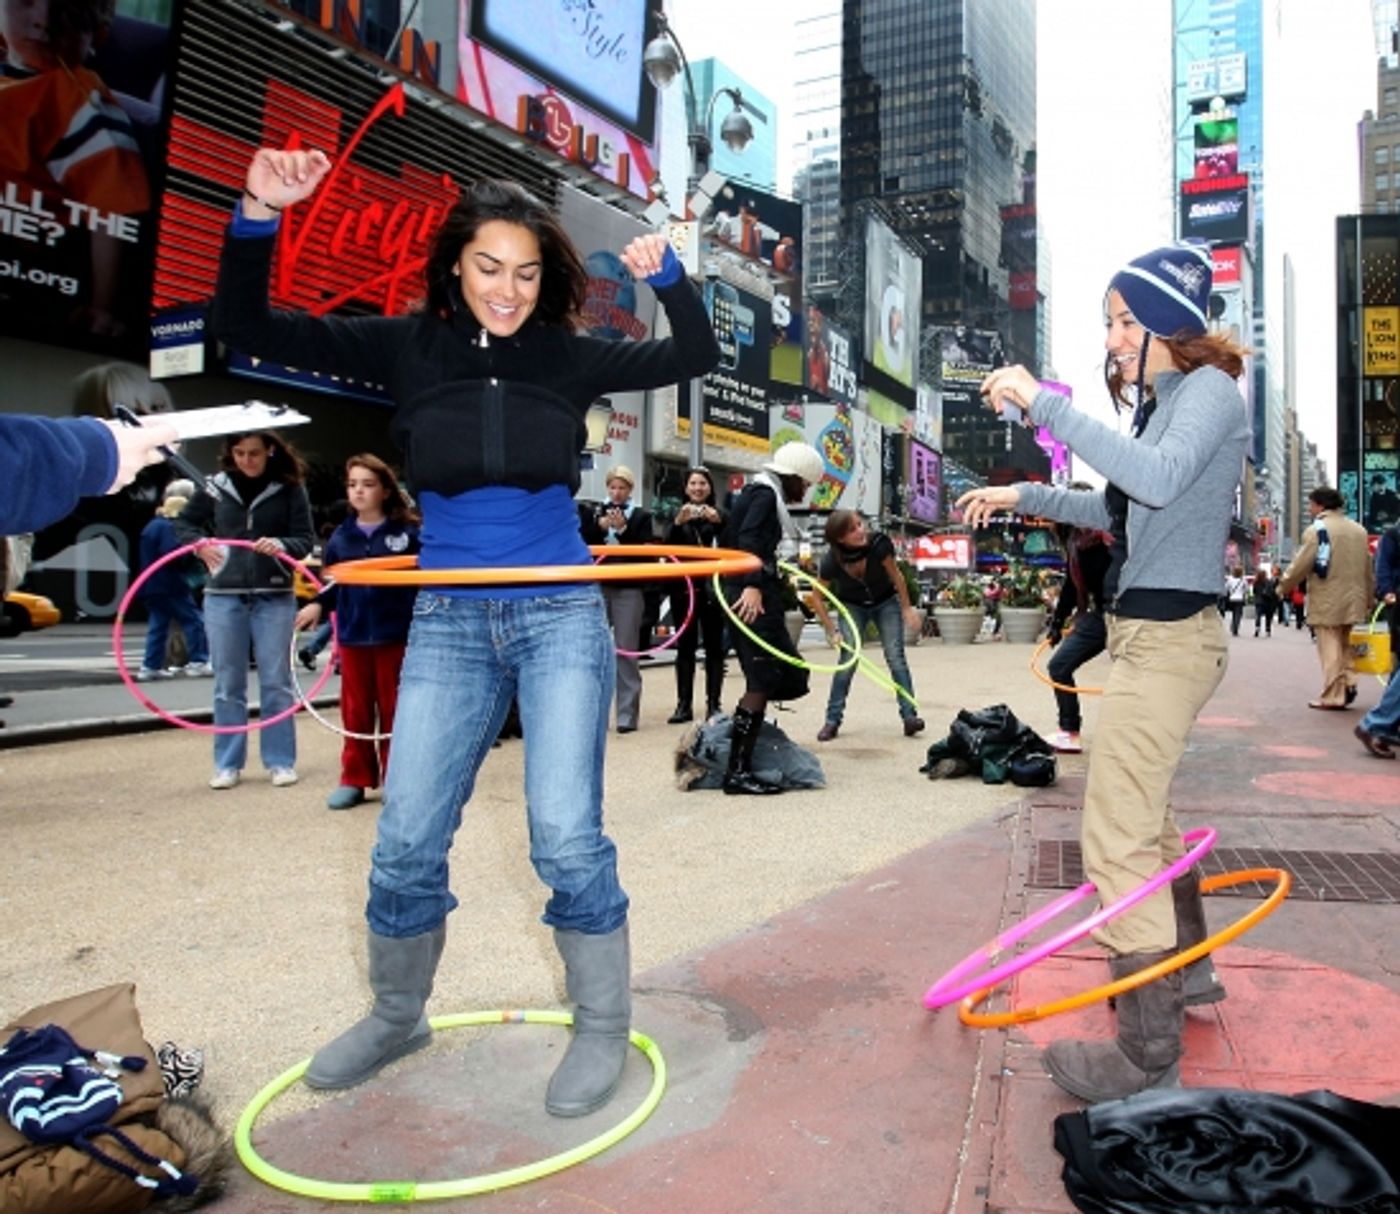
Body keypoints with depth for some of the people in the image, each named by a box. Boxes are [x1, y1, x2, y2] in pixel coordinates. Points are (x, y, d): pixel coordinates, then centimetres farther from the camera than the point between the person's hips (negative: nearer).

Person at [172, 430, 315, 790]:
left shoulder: (290, 489, -2)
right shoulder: (216, 487, 3)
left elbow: (306, 540, -3)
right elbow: (184, 523, 14)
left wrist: (281, 545, -24)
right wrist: (200, 543, -7)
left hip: (274, 598, -2)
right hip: (223, 597, 2)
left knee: (276, 682, 5)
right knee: (228, 685, 8)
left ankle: (280, 761, 15)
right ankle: (228, 763, 18)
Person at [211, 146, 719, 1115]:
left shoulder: (569, 357, 2)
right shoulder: (409, 347, 3)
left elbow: (696, 356, 8)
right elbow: (247, 329, 2)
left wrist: (667, 275, -8)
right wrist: (259, 217, -12)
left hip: (560, 614, -1)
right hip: (449, 622, 2)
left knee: (567, 835, -5)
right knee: (406, 840, 6)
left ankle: (604, 1029, 15)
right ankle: (397, 1016, 31)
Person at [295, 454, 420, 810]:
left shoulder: (407, 532, -4)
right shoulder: (341, 537, 6)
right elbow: (331, 581, 12)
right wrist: (317, 604, -5)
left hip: (395, 635, -3)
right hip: (352, 635, 3)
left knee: (393, 710, 8)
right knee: (355, 711, 11)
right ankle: (354, 780, 21)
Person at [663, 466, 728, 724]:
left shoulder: (719, 514, 5)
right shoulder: (677, 514, 10)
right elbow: (668, 546, -5)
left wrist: (717, 521, -26)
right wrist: (678, 523, -24)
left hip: (712, 587, -1)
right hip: (684, 587, 1)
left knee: (714, 647, 0)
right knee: (685, 647, 3)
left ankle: (713, 704, 5)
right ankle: (683, 705, 5)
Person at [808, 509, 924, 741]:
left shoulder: (879, 544, -32)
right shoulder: (832, 561, -29)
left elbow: (896, 575, -15)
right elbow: (818, 598, -14)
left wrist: (907, 608, -7)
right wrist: (832, 631, -17)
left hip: (886, 602, 0)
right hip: (852, 606, 0)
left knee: (895, 657, -9)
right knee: (848, 659, -10)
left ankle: (909, 716, -5)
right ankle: (832, 720, -1)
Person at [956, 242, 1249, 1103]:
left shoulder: (1210, 388, -11)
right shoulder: (1164, 402, 15)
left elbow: (1160, 478, -31)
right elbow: (1118, 509, 25)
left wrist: (1045, 404, -29)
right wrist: (1024, 497, 19)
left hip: (1167, 636, -10)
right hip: (1151, 632, 10)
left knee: (1117, 838, -11)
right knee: (1147, 813, 23)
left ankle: (1149, 1058, -3)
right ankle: (1187, 971, 42)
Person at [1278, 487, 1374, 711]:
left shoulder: (1317, 530, -11)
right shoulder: (1359, 530, 13)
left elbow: (1300, 565, -13)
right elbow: (1369, 570, 16)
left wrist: (1283, 587, 2)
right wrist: (1369, 599, 23)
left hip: (1327, 603, -7)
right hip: (1352, 601, 7)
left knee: (1330, 648, -3)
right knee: (1344, 645, 20)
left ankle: (1333, 695, -2)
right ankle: (1348, 684, 13)